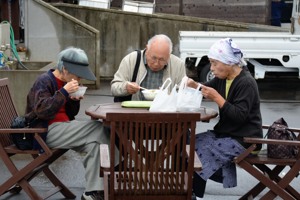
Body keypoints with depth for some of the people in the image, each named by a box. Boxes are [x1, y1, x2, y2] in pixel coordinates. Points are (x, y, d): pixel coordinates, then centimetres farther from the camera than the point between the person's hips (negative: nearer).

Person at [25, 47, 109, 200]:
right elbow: (42, 111, -24)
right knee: (98, 128, -22)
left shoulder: (63, 83, 15)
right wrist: (64, 92, -26)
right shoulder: (44, 81, -10)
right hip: (45, 132, -8)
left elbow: (70, 114, 19)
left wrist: (75, 100, -1)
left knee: (94, 143, -19)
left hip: (62, 128, 8)